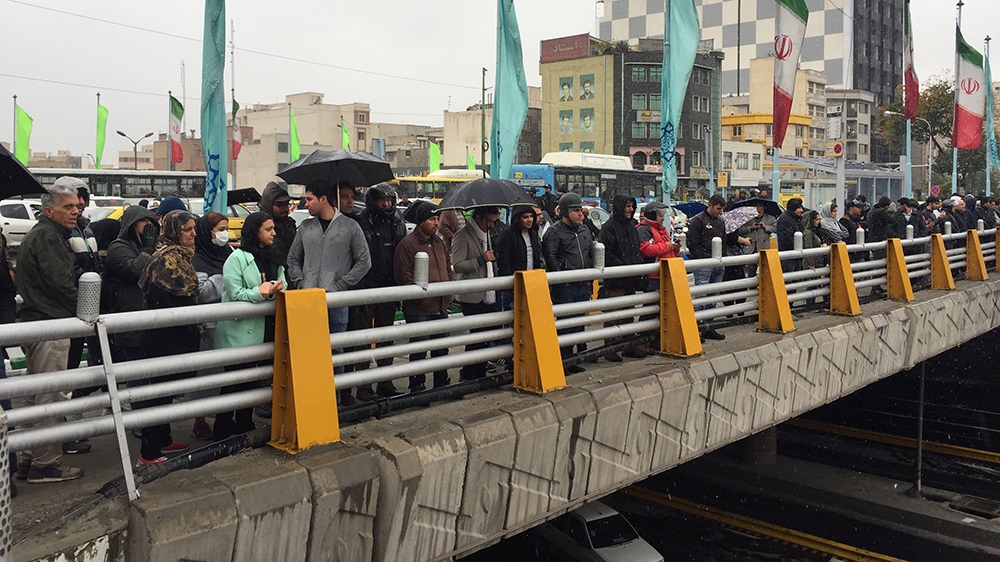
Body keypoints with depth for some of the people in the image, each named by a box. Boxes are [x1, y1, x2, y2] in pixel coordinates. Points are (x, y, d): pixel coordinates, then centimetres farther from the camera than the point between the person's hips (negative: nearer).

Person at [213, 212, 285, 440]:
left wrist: (276, 289, -12)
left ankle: (245, 426, 28)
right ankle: (223, 432, 11)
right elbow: (236, 295, -15)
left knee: (250, 380, 16)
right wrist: (262, 292, -26)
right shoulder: (237, 258, -10)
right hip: (240, 330, -6)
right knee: (235, 382, -1)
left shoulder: (274, 258, 10)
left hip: (263, 329, 7)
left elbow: (282, 287, 9)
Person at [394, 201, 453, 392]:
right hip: (418, 309, -7)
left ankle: (441, 383, 28)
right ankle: (417, 387, 12)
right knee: (419, 350, 0)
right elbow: (403, 276, -15)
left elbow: (448, 269, 22)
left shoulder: (439, 242, 13)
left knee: (441, 348, 16)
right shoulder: (408, 244, -11)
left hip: (441, 306, 7)